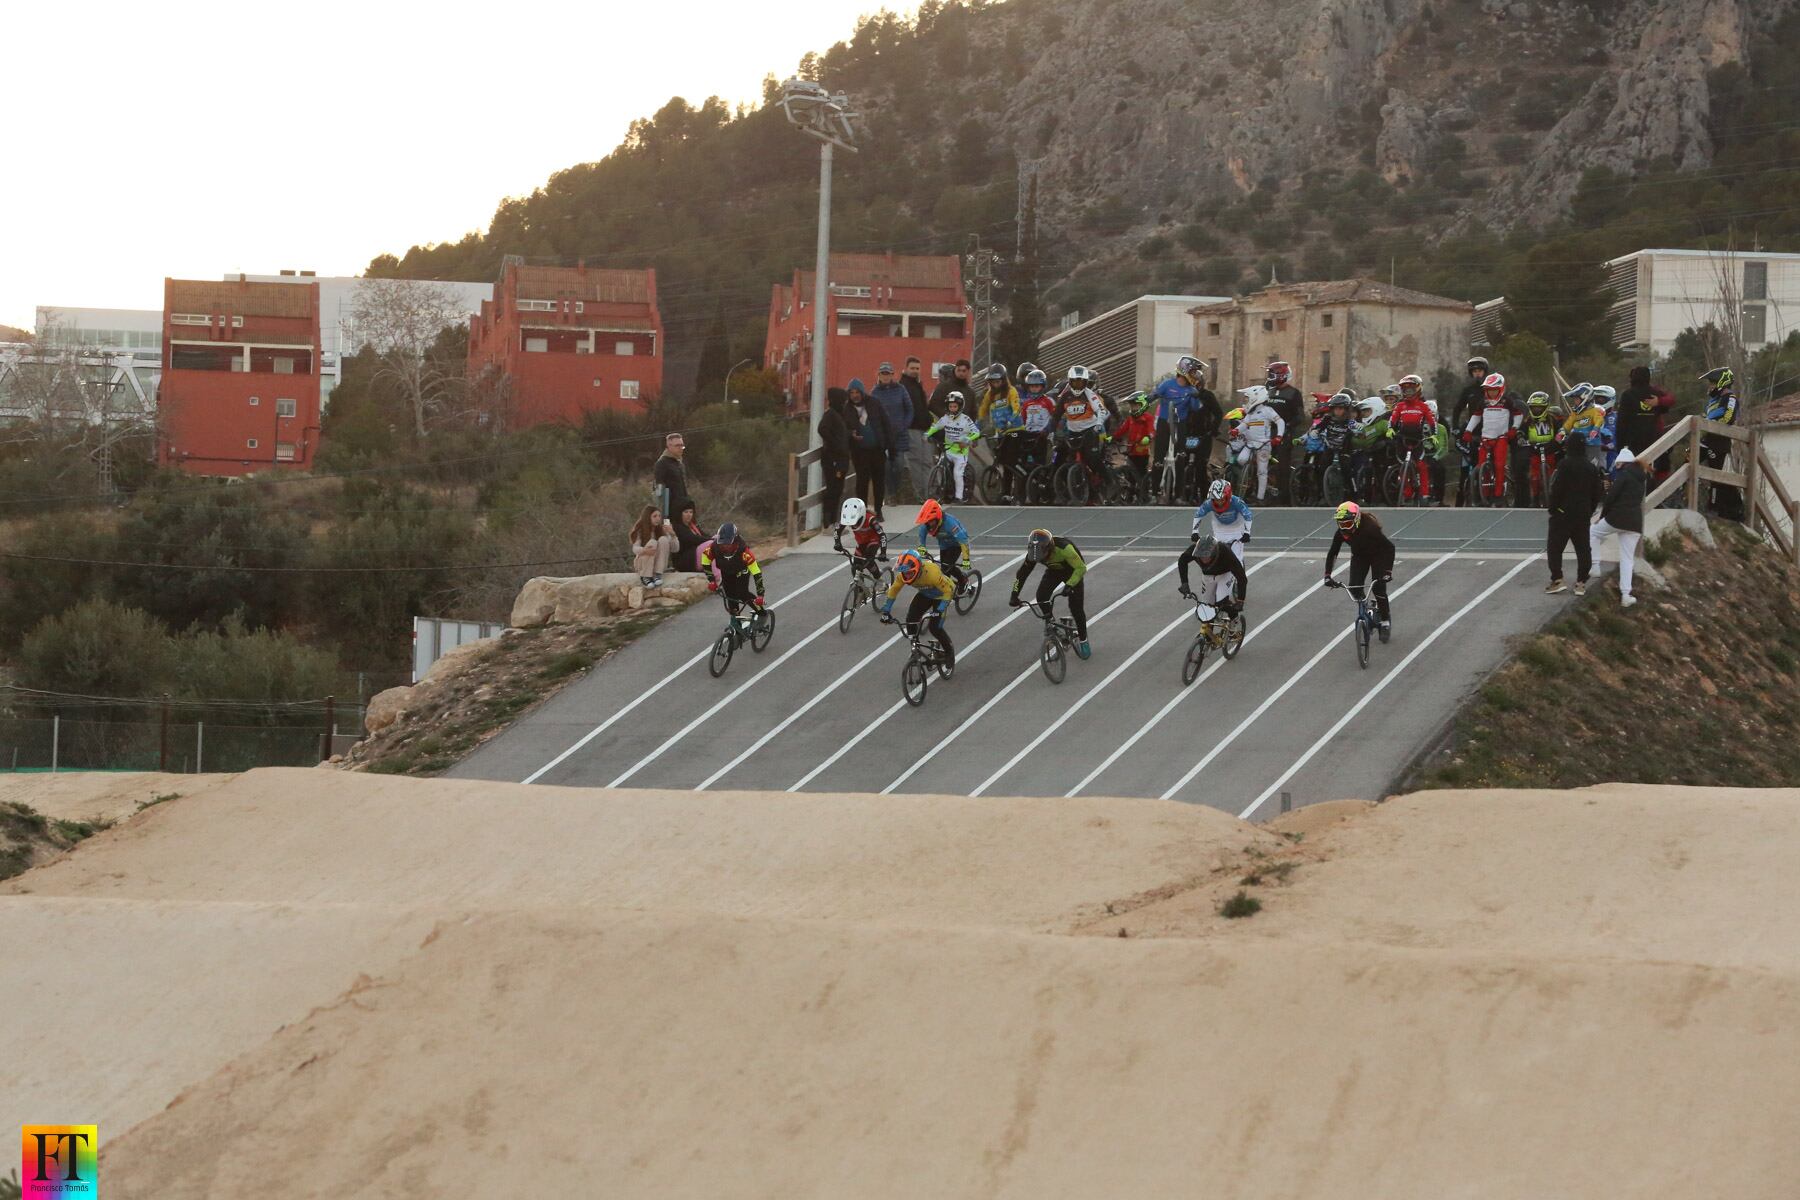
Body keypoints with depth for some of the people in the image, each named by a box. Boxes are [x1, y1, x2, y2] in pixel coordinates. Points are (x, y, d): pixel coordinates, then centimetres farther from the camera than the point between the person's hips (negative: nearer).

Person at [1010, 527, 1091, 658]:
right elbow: (1022, 573, -18)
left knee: (1076, 607, -11)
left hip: (1072, 571, -4)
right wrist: (1014, 596, -25)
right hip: (1054, 571, 4)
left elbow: (1081, 568, -38)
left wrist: (1069, 585, -49)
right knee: (1041, 596, -21)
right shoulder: (1033, 553, -26)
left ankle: (1083, 640, 7)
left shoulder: (1064, 548, -41)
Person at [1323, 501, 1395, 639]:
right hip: (1359, 556, 4)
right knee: (1354, 588, -15)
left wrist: (1388, 571, -41)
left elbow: (1389, 547, -34)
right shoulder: (1341, 533, -24)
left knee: (1379, 589, -14)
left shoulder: (1370, 528, -37)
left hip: (1378, 556, -4)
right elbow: (1332, 554, -14)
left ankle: (1385, 621, 6)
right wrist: (1328, 576, -24)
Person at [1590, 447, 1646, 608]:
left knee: (1593, 531, 22)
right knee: (1627, 558, 7)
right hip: (1635, 522, 6)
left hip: (1617, 518, -6)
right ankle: (1625, 595, 0)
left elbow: (1612, 496, -13)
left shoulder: (1623, 475, -7)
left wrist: (1602, 514, 2)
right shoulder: (1640, 478, 18)